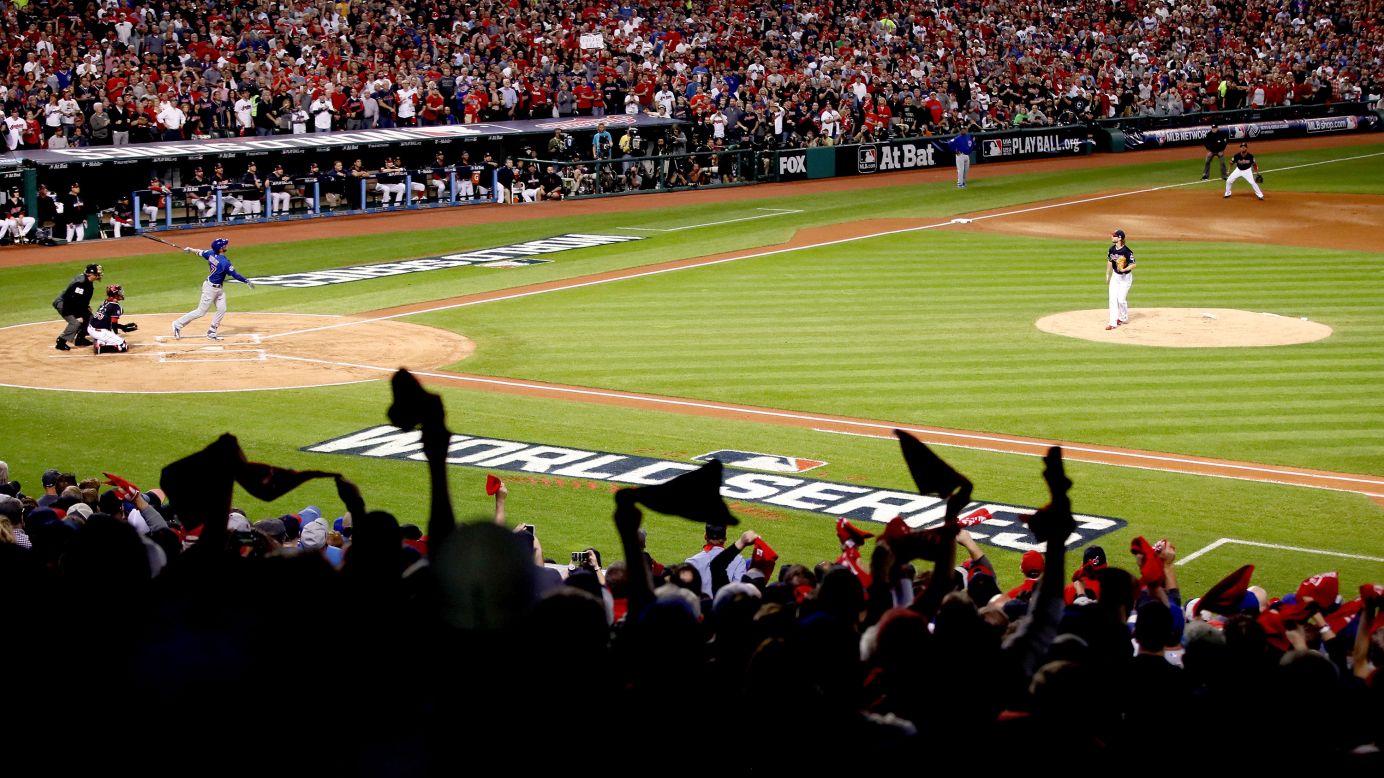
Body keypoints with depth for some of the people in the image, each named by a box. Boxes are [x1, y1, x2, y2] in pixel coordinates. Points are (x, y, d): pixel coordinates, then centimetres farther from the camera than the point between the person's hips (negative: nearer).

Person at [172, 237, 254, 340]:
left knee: (221, 310, 6)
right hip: (211, 288, -9)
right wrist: (247, 281, -14)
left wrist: (190, 250, 31)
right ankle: (178, 324, 9)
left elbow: (200, 252, 12)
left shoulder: (211, 253, -5)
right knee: (201, 312, 0)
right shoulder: (225, 262, -28)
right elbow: (235, 275, -23)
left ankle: (211, 333, 11)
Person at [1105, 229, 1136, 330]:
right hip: (1115, 276, 6)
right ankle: (1113, 323, -2)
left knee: (1121, 299, -6)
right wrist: (1107, 275, 16)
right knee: (1113, 299, -3)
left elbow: (1133, 265, -19)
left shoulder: (1127, 251, -21)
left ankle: (1124, 318, 21)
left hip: (1126, 277, -6)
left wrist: (1124, 269, -35)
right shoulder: (1112, 249, -1)